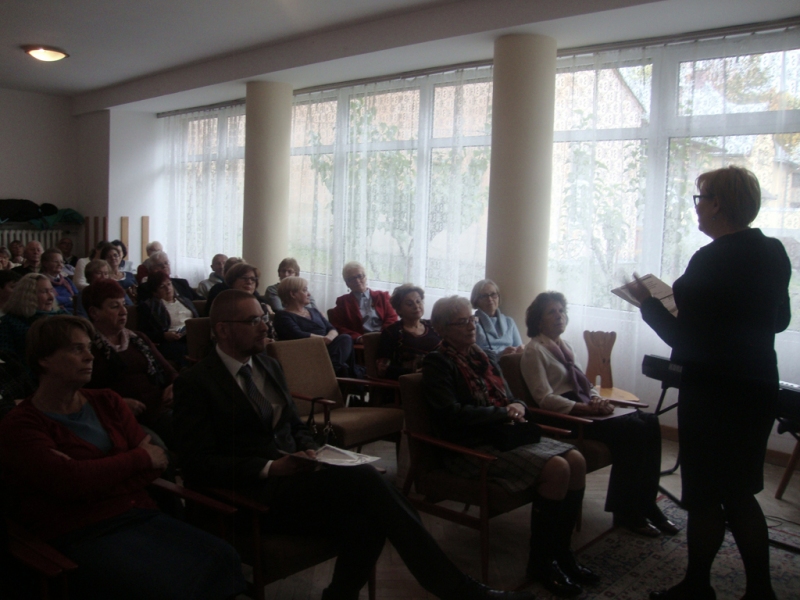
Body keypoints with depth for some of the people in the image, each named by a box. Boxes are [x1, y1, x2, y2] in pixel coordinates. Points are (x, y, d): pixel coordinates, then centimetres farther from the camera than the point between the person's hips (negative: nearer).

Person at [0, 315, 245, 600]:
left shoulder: (107, 402, 16)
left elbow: (155, 461, 6)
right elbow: (69, 482, -16)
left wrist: (95, 479, -10)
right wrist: (139, 458, -4)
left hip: (138, 515, 5)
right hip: (80, 536, -5)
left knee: (222, 558, -21)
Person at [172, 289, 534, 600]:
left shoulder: (269, 366, 17)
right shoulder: (194, 383, -3)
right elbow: (198, 464, -9)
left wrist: (308, 452, 0)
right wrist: (268, 469, -19)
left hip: (291, 477, 6)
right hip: (255, 497, -6)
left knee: (366, 521, -27)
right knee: (365, 478, -27)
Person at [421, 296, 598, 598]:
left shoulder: (483, 357, 18)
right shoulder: (438, 363, -6)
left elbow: (509, 399, 22)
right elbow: (451, 414, -19)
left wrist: (518, 407, -3)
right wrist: (503, 412, -13)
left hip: (506, 434, 8)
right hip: (472, 446, -8)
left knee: (576, 460, -10)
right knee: (556, 468, -23)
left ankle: (561, 551, 4)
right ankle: (540, 562, -7)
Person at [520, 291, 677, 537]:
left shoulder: (564, 346, 21)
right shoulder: (534, 351, -5)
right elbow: (545, 399, -15)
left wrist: (597, 399, -2)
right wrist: (588, 409, -20)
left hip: (583, 408, 8)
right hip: (563, 416, -8)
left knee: (649, 421, -12)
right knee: (631, 430, -24)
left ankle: (646, 504, -7)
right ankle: (625, 513, -11)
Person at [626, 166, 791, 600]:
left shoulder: (712, 260, -21)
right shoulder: (774, 254, 5)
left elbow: (685, 338, -19)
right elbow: (779, 320, 16)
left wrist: (647, 301, -5)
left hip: (714, 394, -8)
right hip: (759, 386, 8)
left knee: (704, 497, 7)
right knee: (740, 493, 19)